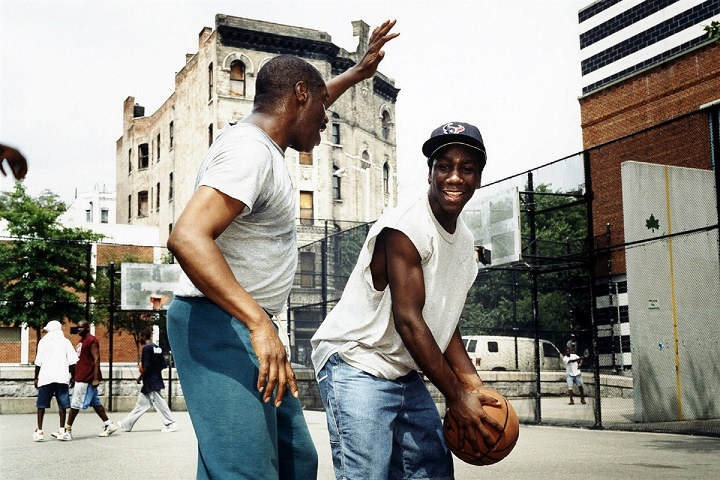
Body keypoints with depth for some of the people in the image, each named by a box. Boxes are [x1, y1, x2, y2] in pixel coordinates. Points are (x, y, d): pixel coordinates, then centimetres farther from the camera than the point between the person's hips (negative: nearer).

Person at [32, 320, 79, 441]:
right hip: (62, 377, 1)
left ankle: (39, 431, 4)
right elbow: (72, 362, 1)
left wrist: (36, 378, 10)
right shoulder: (65, 342, 6)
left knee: (41, 405, 7)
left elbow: (38, 363, 1)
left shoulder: (43, 342, 4)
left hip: (45, 378, -1)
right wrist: (73, 376, 10)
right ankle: (62, 430, 5)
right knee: (62, 404, 6)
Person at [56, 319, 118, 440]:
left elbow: (96, 359, -18)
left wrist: (96, 378, -22)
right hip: (81, 378, 10)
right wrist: (74, 378, 23)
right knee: (95, 403, 12)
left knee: (75, 404, -7)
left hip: (85, 379, -10)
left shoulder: (91, 340, -12)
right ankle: (108, 425, 18)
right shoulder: (81, 341, 18)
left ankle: (68, 431, -4)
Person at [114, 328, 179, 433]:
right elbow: (164, 365, 10)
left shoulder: (146, 348, -14)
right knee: (141, 403, 13)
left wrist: (140, 377, -8)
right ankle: (126, 424, 20)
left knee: (159, 403, -3)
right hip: (156, 380, 9)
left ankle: (171, 424, 0)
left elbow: (146, 367, -21)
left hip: (150, 382, -9)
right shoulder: (157, 348, 10)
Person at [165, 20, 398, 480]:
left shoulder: (265, 140, 15)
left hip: (248, 327, 11)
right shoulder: (249, 152, -17)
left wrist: (357, 73, 42)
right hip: (219, 323, -11)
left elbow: (307, 107, 39)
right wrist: (259, 323, -35)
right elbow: (187, 237, -30)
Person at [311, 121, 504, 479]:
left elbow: (444, 319, 12)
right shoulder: (403, 229, -19)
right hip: (355, 366, -9)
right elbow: (408, 320, -22)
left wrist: (471, 383, 0)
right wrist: (456, 396, -18)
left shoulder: (464, 240, 9)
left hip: (405, 374, 9)